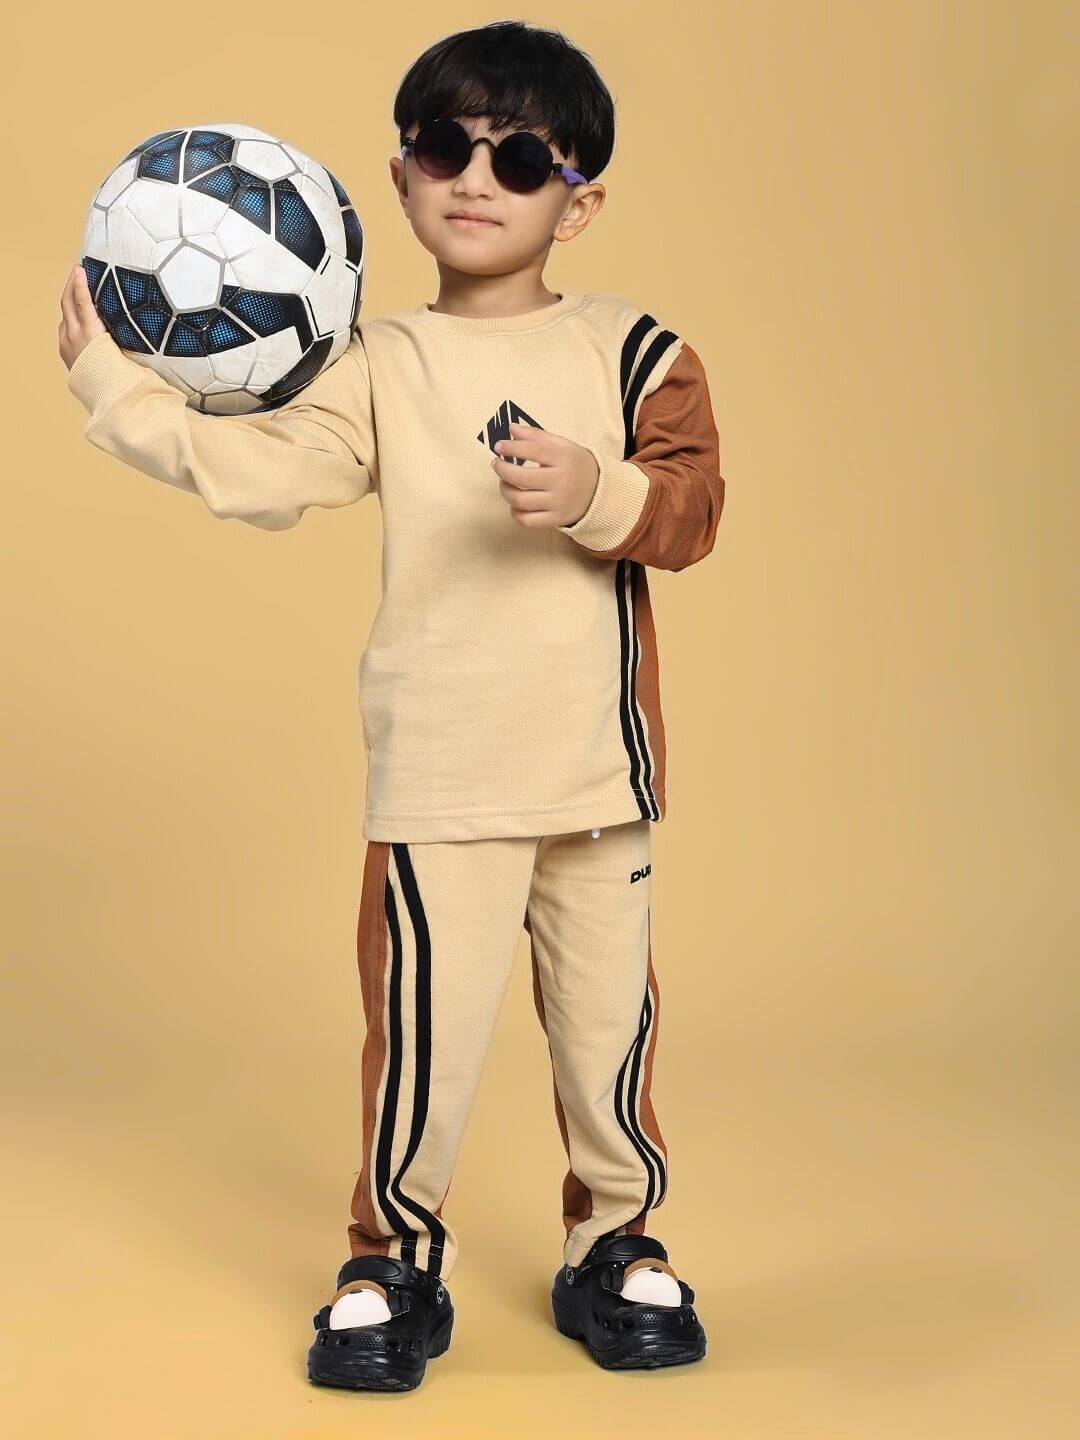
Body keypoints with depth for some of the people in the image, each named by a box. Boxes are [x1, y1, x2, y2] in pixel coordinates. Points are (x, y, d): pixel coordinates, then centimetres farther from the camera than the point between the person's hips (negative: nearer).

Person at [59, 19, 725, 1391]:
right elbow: (257, 466, -8)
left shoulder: (630, 347, 4)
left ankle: (617, 1245, 32)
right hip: (437, 774, -1)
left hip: (597, 764, 1)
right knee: (424, 1022, -1)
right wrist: (111, 380, -12)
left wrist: (597, 492, -26)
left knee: (608, 1019, 11)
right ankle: (393, 1259, 21)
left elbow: (692, 504, -7)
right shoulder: (382, 368, 4)